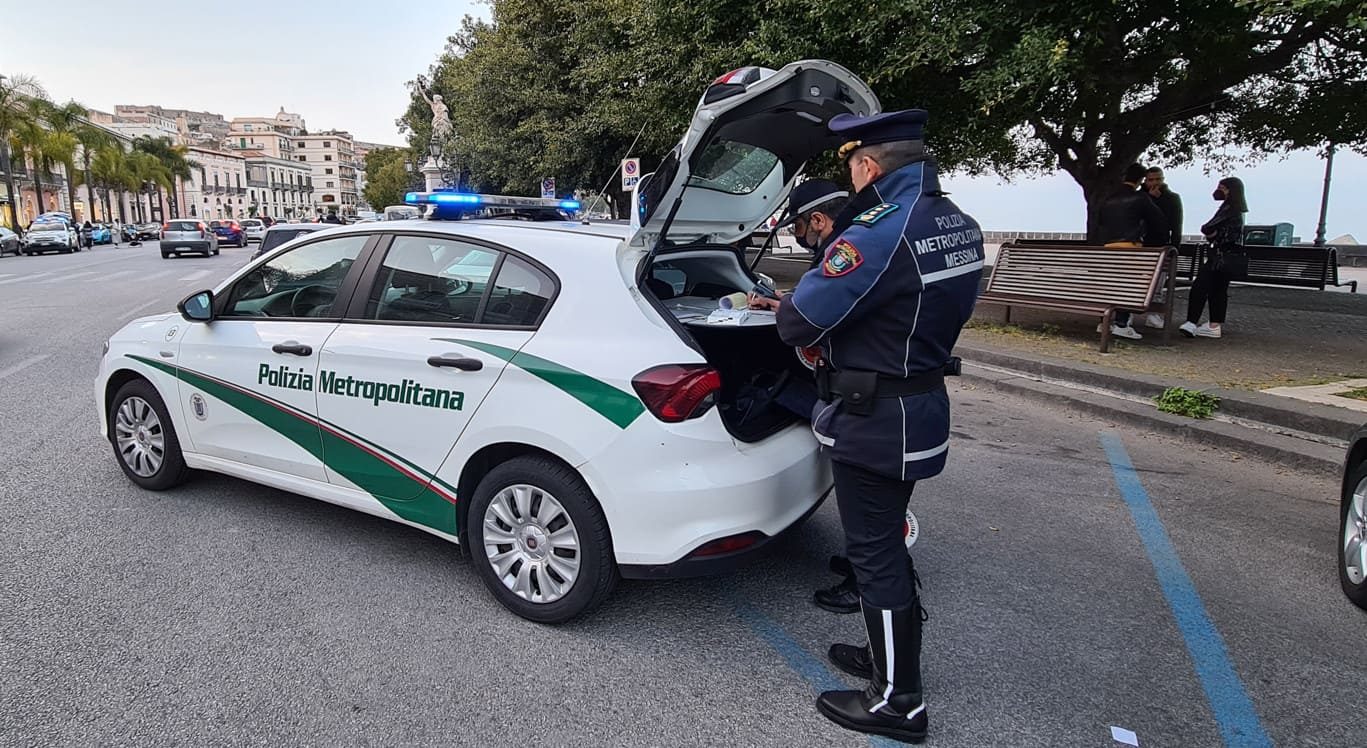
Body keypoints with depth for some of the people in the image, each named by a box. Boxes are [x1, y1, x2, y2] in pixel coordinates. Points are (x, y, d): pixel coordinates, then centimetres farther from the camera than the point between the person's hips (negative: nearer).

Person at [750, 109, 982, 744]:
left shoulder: (881, 231, -25)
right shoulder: (958, 225, 5)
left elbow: (800, 321, -22)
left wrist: (784, 308, 3)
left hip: (874, 421, -9)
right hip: (923, 403, 9)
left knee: (874, 554, 4)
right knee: (886, 541, 22)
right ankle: (889, 656, 40)